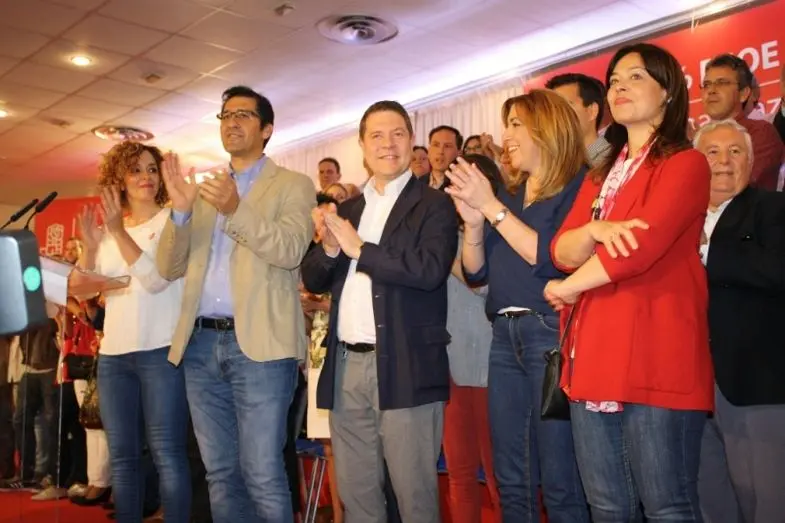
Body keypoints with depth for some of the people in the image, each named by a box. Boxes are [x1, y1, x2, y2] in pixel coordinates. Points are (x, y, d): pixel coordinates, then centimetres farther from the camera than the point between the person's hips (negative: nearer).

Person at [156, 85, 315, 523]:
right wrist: (181, 210, -6)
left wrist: (236, 210, -28)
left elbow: (291, 250, -14)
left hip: (259, 344, -5)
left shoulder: (293, 186, 3)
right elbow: (170, 268, 11)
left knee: (263, 477, -5)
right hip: (201, 344, 5)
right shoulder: (204, 189, 18)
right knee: (221, 474, 13)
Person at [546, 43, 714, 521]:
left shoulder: (686, 164, -2)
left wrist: (568, 288, -3)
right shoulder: (600, 176, 21)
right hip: (593, 357, 7)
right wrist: (594, 231, -13)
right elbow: (561, 251, 9)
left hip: (655, 359, -7)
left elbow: (642, 244, -16)